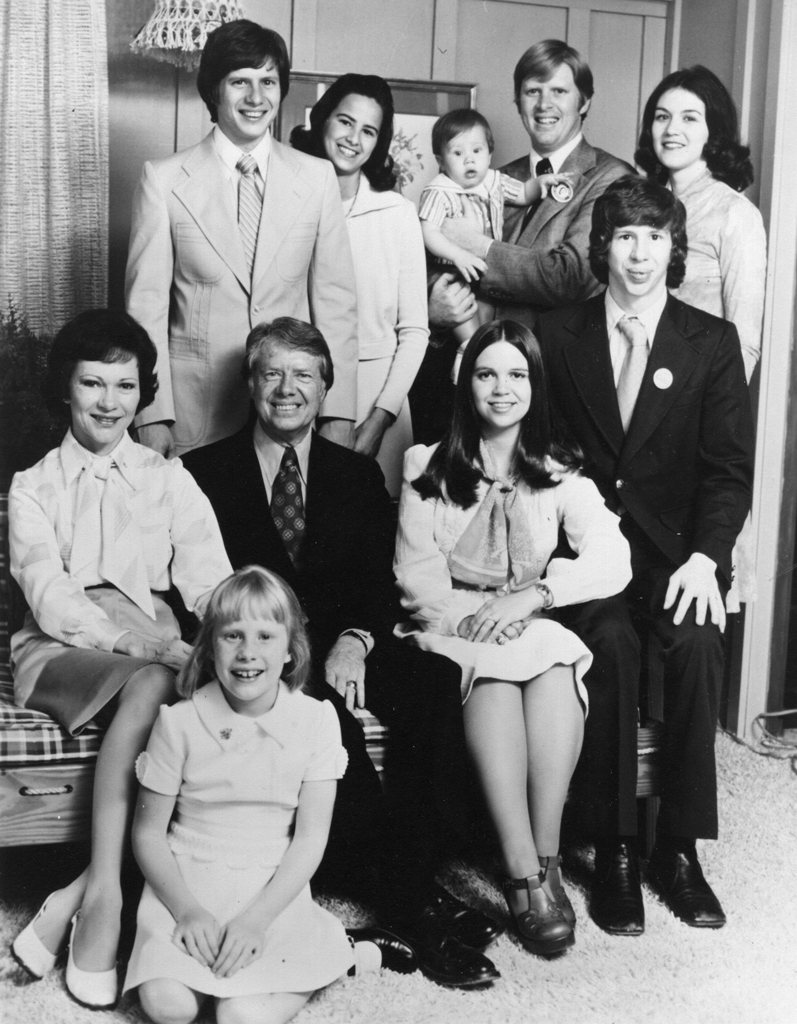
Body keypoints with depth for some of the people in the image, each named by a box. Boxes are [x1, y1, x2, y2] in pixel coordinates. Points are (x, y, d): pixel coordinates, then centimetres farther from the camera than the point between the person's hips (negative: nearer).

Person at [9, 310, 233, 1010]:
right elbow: (52, 603, -4)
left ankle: (89, 893, -26)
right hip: (60, 649, -2)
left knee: (153, 691, -34)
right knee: (154, 685, -34)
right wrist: (156, 645, -19)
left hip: (152, 649, 2)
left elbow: (212, 584, 3)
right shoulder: (33, 487, 11)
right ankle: (104, 895, -28)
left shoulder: (170, 481, 17)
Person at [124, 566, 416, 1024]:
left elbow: (310, 837, -5)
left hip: (272, 889, 0)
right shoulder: (180, 722, -6)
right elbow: (149, 832, 1)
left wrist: (257, 917, -15)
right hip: (185, 885, 1)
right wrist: (187, 910, -13)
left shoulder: (315, 720, -5)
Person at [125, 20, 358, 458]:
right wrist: (153, 418, -7)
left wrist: (338, 415, -3)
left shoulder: (317, 178, 4)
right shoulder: (163, 179, -1)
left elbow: (335, 302, 3)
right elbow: (147, 305, -1)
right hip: (193, 418, -1)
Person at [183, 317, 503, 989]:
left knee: (434, 683, -27)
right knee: (322, 707, -34)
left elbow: (382, 581, 8)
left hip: (347, 646, 3)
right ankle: (410, 900, -23)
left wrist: (355, 639, -14)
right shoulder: (205, 471, 11)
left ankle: (411, 881, -20)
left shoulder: (358, 475, 19)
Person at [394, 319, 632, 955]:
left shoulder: (560, 474, 10)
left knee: (554, 662, -34)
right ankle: (529, 873, -38)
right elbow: (416, 575, -1)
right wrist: (472, 616, -19)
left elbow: (613, 562, -6)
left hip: (539, 626, 1)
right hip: (451, 626, -1)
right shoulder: (429, 469, 8)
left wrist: (531, 596, -20)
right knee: (494, 666, -35)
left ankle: (544, 860, -31)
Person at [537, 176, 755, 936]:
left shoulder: (712, 341, 7)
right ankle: (613, 851, -17)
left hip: (675, 547, 1)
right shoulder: (556, 334, 8)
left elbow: (729, 467, 1)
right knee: (609, 640, -29)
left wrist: (704, 556, -15)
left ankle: (679, 847, -14)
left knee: (696, 641, -28)